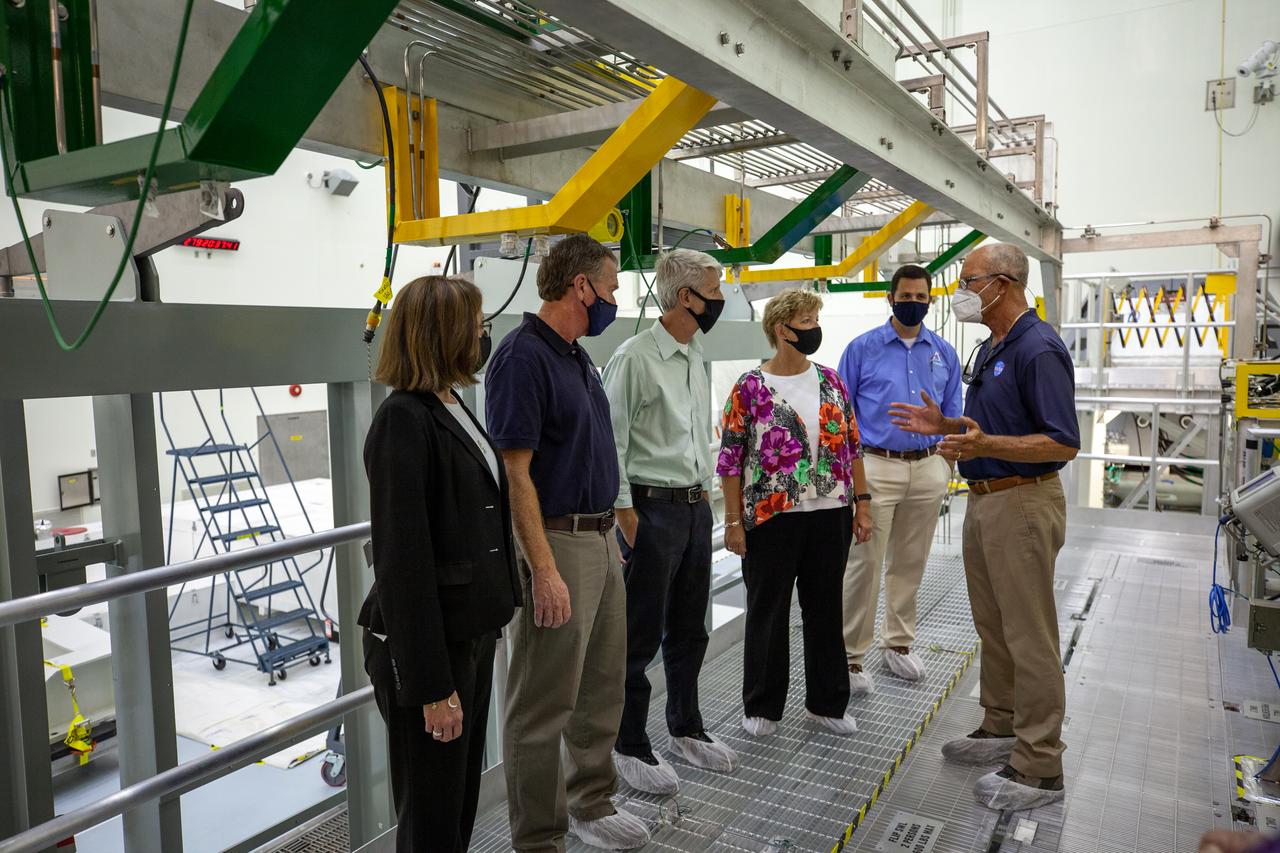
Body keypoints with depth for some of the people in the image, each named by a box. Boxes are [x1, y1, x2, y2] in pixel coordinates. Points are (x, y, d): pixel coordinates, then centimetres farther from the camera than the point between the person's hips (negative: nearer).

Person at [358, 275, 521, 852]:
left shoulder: (451, 408, 9)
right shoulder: (404, 420, -18)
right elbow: (402, 560, -21)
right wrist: (431, 684, -19)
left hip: (472, 634, 8)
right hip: (427, 646, -8)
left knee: (463, 799, 21)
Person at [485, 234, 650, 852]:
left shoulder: (577, 357, 13)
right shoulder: (523, 356, -16)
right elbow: (515, 475, -20)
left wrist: (610, 535, 18)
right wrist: (545, 571, -23)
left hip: (602, 539, 10)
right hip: (557, 543, -9)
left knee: (603, 687, 20)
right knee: (544, 704, 3)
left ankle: (591, 803, 38)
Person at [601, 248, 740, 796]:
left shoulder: (697, 359, 12)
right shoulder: (635, 357, -14)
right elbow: (611, 440, -16)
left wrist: (704, 489, 17)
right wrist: (625, 511, -17)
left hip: (696, 507, 8)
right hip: (651, 509, -8)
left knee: (689, 630, 18)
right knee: (641, 637, 3)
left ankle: (686, 729, 34)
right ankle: (629, 747, 19)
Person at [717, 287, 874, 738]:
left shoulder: (831, 380, 7)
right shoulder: (750, 387, -7)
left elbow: (851, 447, 11)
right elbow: (730, 459, -6)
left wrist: (862, 502, 6)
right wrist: (734, 521, -9)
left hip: (830, 515, 4)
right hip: (771, 518, -4)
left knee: (826, 609, 14)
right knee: (767, 612, 8)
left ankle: (828, 702, 30)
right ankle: (761, 706, 25)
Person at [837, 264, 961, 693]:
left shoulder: (944, 353, 10)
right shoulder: (862, 348, 0)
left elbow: (952, 416, 15)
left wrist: (946, 465, 7)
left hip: (927, 469, 4)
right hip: (876, 467, -4)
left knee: (910, 564, 14)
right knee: (864, 564, -4)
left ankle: (899, 643, 29)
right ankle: (851, 655, 7)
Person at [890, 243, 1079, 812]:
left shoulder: (1039, 349, -17)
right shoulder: (989, 348, 14)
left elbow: (1063, 444, -22)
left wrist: (986, 445, -33)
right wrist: (945, 425, 9)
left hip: (1023, 505, -10)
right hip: (983, 502, 10)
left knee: (1029, 637, -1)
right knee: (993, 627, 18)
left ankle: (1039, 767, 10)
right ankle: (1001, 729, 33)